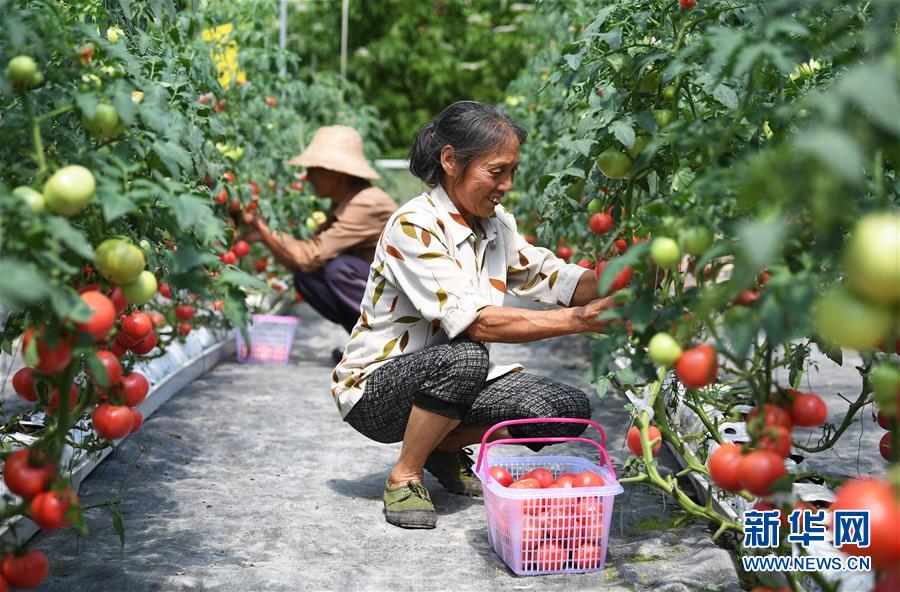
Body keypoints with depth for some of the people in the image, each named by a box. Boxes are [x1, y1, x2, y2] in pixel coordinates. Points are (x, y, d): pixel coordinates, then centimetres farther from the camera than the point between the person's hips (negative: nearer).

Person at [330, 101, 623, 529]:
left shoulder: (496, 224, 2)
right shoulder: (413, 226, -23)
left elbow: (549, 277, 3)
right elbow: (475, 322, -31)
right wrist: (577, 319, -34)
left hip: (454, 381, 7)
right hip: (375, 390, -7)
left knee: (569, 410, -11)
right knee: (463, 358, -38)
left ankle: (445, 448, 11)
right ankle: (404, 478, -14)